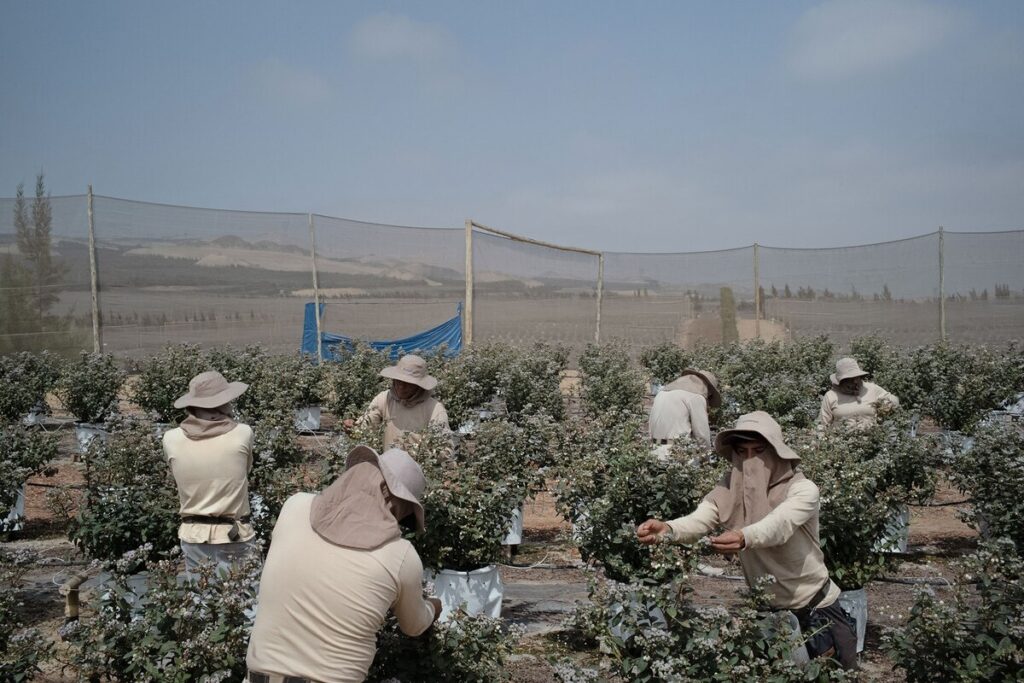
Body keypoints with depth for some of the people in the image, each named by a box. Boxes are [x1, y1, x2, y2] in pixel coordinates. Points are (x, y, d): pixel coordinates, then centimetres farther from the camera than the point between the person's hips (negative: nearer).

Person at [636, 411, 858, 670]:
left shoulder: (802, 489, -22)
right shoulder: (730, 489, -11)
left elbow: (778, 525, -42)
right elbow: (698, 520, -28)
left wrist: (744, 538, -64)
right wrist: (667, 529, -52)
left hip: (817, 607, -3)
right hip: (765, 607, 3)